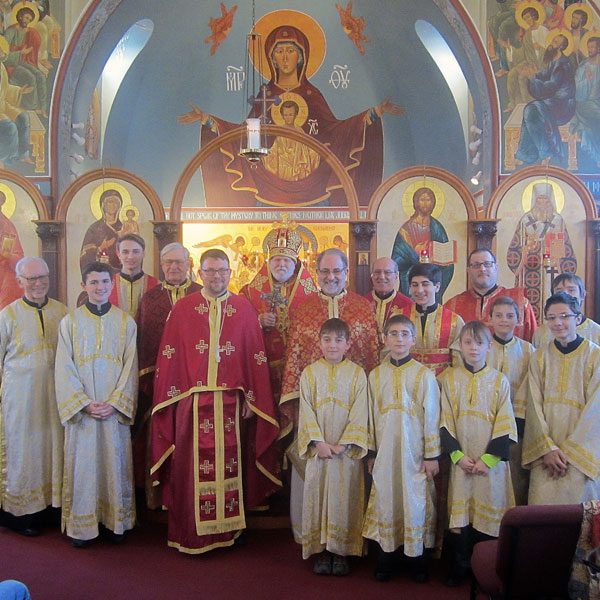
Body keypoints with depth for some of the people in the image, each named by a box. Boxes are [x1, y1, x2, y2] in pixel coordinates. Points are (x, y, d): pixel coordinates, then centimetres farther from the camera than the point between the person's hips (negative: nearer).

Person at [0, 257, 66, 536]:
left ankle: (55, 501, 21)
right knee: (24, 448, 6)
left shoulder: (62, 312, 4)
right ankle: (24, 511, 18)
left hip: (56, 391, 2)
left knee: (55, 444, 8)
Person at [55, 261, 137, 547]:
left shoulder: (126, 322, 4)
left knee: (115, 461, 6)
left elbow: (130, 366, 1)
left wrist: (115, 402, -10)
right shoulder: (70, 322, 2)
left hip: (115, 407, 1)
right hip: (80, 408, 0)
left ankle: (116, 522, 18)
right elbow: (64, 368, -2)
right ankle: (81, 525, 17)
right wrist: (84, 403, -11)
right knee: (82, 462, 3)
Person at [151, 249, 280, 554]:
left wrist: (250, 398, 1)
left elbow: (255, 358, 5)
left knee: (230, 464, 7)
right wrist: (173, 395, -2)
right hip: (192, 400, -1)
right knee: (192, 468, 2)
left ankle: (229, 528, 23)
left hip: (231, 401, 1)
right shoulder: (182, 308, 4)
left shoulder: (244, 309, 5)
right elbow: (169, 356, 4)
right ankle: (192, 534, 17)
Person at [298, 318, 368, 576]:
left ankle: (341, 552, 15)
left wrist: (344, 444, -12)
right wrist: (318, 442, -12)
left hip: (347, 449, -1)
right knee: (317, 494, 4)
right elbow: (306, 411, -1)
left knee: (344, 496, 3)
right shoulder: (309, 373, 4)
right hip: (318, 448, 1)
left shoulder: (357, 373, 1)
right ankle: (322, 551, 16)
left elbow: (359, 413, -4)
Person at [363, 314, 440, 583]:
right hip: (385, 451, 2)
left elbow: (432, 416, -2)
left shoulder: (424, 375, -3)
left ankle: (418, 559, 18)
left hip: (414, 452, -2)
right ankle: (385, 559, 20)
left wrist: (432, 454, -3)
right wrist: (371, 451, 9)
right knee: (385, 500, 7)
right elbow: (371, 415, 9)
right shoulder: (375, 375, 5)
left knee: (415, 501, 2)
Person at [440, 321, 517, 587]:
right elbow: (445, 422, 0)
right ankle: (459, 567, 19)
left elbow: (505, 425, -2)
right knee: (460, 512, 4)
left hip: (491, 461, 0)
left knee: (488, 512, 4)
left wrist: (489, 459, -10)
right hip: (461, 459, 0)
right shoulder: (449, 378, 2)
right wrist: (458, 455, -9)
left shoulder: (499, 381, 1)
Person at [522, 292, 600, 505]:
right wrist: (548, 448, -10)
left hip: (582, 452, -2)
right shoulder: (540, 357, 6)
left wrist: (568, 450, -9)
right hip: (545, 453, 2)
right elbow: (534, 405, 1)